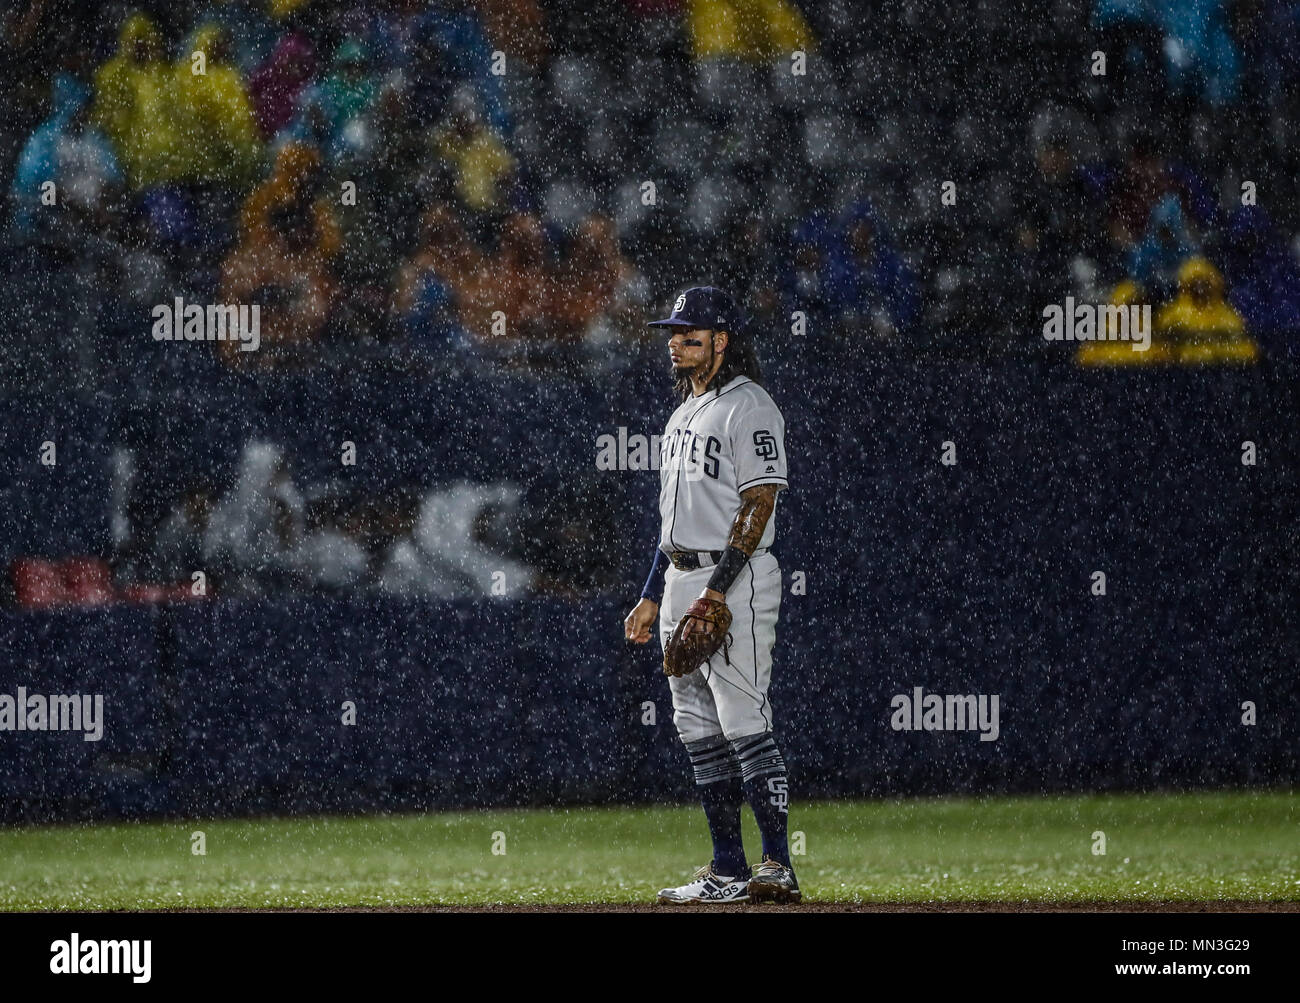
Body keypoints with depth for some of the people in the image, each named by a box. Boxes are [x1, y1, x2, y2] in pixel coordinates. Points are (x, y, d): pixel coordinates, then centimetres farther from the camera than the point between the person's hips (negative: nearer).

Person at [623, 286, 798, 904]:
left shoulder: (749, 408, -10)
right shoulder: (686, 414, 19)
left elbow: (758, 506, -18)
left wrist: (716, 592, -23)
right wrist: (651, 597, 21)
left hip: (735, 581, -10)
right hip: (681, 583, 10)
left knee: (745, 724, -13)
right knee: (698, 731, 9)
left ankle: (778, 868, -13)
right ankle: (728, 871, 12)